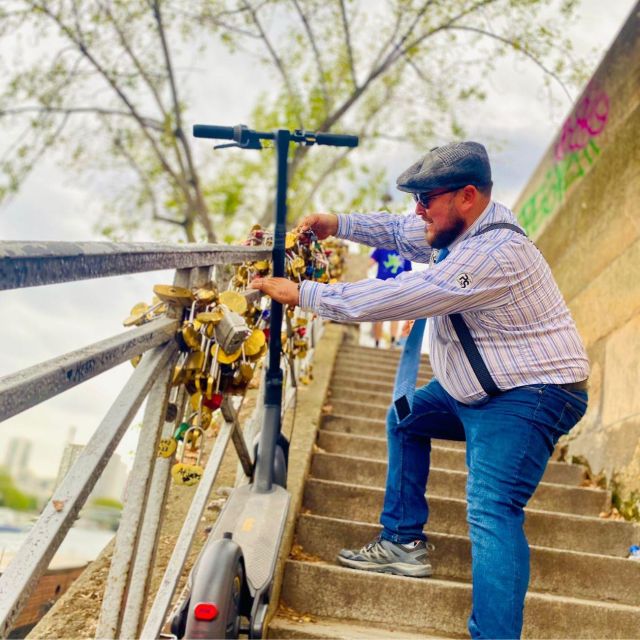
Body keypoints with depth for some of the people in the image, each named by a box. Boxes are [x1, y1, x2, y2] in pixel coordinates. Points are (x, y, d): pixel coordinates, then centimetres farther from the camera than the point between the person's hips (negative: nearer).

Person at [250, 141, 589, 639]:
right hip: (473, 387, 11)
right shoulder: (463, 227, 0)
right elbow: (400, 231, 17)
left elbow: (393, 299, -31)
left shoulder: (492, 256, -31)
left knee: (492, 509, -22)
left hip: (531, 394, -10)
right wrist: (339, 224, 3)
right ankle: (404, 543, 24)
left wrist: (302, 293, -24)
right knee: (406, 420, 19)